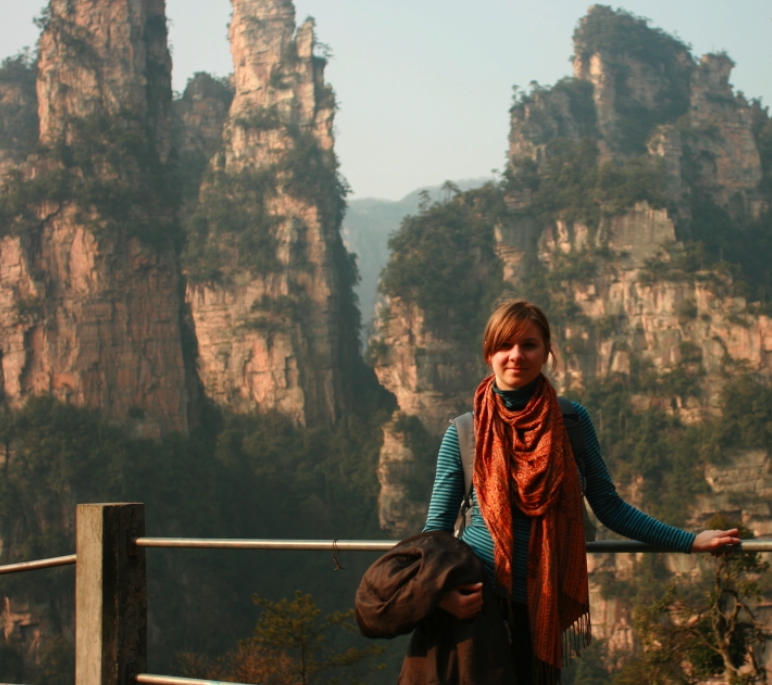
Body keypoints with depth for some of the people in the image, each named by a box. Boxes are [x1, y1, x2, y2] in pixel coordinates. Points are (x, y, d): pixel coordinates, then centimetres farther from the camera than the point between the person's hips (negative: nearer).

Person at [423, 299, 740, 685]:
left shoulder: (571, 421, -1)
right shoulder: (463, 433, -5)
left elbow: (608, 506, 3)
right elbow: (437, 525, -4)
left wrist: (690, 542, 1)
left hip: (543, 604, 2)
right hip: (473, 596, -1)